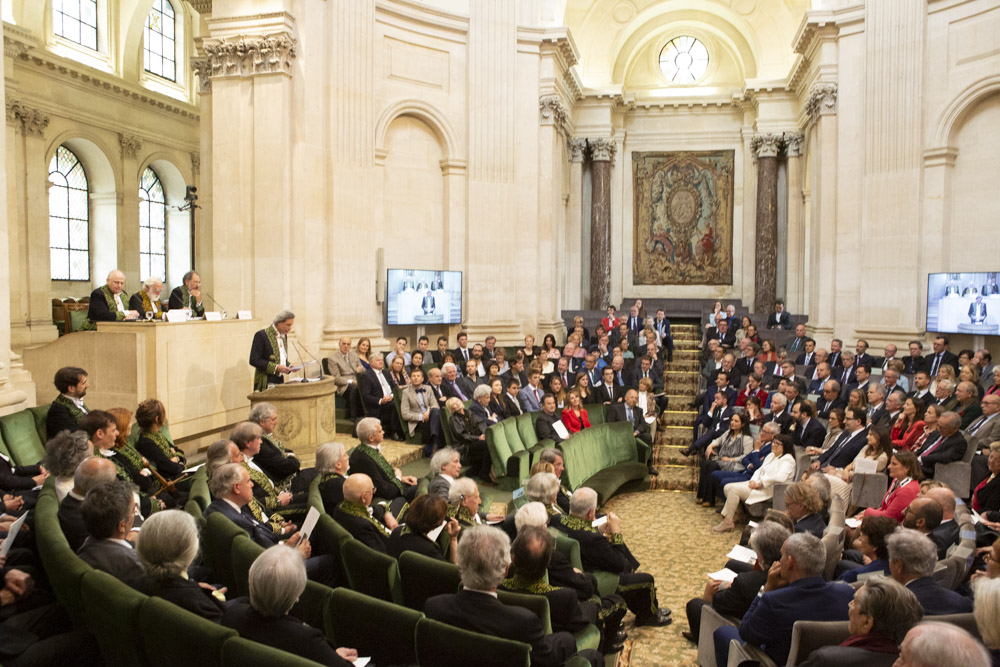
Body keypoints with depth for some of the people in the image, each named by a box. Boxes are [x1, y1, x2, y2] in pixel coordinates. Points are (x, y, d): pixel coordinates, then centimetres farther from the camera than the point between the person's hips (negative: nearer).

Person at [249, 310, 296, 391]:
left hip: (280, 381, 7)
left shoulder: (284, 336, 12)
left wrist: (290, 366, 1)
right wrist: (276, 367, -20)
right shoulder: (261, 335, -10)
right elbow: (254, 360, -15)